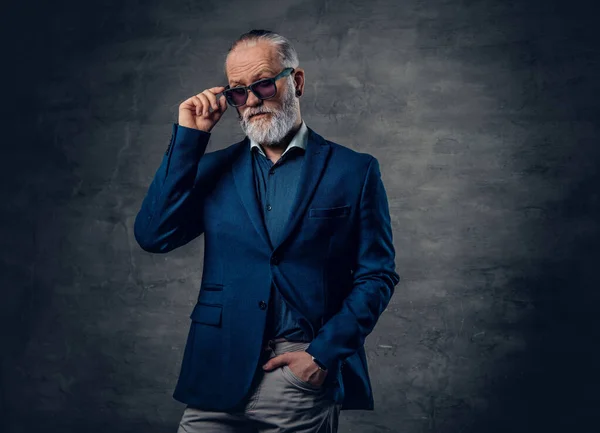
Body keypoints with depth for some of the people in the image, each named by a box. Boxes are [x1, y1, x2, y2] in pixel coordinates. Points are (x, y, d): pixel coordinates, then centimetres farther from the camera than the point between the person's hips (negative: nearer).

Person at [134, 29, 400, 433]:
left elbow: (377, 275, 0)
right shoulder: (215, 168, 9)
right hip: (220, 374, 2)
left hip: (306, 374, -2)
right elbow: (153, 236, -3)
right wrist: (189, 138, -5)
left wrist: (324, 354, -9)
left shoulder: (354, 170, 1)